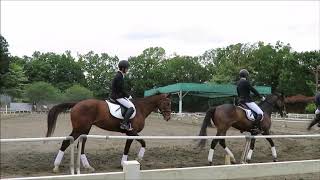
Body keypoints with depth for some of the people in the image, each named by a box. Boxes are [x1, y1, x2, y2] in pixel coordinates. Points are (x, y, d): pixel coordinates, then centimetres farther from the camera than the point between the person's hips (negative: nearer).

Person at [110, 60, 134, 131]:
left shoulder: (120, 75, 14)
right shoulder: (119, 76, -17)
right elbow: (121, 90, -18)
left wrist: (127, 96, 13)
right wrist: (128, 96, -7)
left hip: (120, 96, 11)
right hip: (117, 97, -11)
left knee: (131, 104, 12)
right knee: (131, 107, -18)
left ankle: (127, 122, 13)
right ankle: (124, 124, -18)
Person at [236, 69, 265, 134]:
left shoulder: (238, 83, 12)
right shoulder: (246, 82, -14)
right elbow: (253, 90, -10)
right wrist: (261, 97, -1)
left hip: (241, 101, 10)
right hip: (247, 101, -10)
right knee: (260, 113, -12)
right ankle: (255, 127, -20)